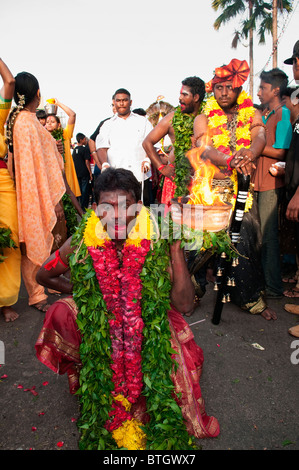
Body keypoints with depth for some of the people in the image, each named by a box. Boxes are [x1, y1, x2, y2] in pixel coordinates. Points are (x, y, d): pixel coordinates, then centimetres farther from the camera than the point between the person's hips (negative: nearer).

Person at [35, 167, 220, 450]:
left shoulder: (157, 242, -17)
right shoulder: (82, 244, -15)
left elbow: (184, 304, -18)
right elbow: (44, 275, 5)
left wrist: (176, 249, -25)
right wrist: (82, 290, -5)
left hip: (151, 327, -1)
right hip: (98, 328, 1)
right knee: (62, 314, -22)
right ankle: (84, 373, 10)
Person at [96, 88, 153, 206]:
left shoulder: (143, 121, 17)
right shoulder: (108, 124, 18)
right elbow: (102, 147, 7)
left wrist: (147, 159, -10)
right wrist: (104, 164, -13)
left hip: (141, 175, 0)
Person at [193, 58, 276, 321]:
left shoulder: (252, 115, 11)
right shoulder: (203, 119, 6)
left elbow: (260, 137, -9)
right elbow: (205, 149, -12)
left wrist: (250, 153, -33)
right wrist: (231, 160, -32)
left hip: (242, 190, 1)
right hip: (211, 188, -1)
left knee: (246, 242, -2)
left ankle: (252, 298, 14)